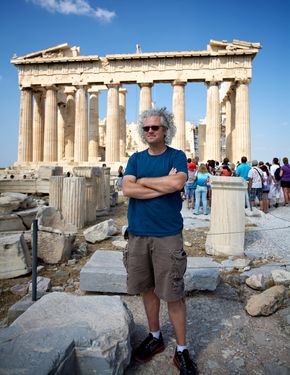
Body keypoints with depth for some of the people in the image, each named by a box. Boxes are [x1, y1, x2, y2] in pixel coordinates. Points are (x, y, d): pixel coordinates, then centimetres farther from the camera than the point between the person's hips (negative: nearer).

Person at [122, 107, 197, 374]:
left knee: (173, 294, 4)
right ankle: (155, 337, 38)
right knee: (147, 288, 16)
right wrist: (164, 184, -13)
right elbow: (127, 189, -8)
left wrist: (144, 181, -9)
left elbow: (178, 183, -21)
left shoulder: (177, 156, -1)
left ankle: (182, 350, 24)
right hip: (138, 234, 4)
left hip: (167, 235, -4)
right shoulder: (135, 158, 8)